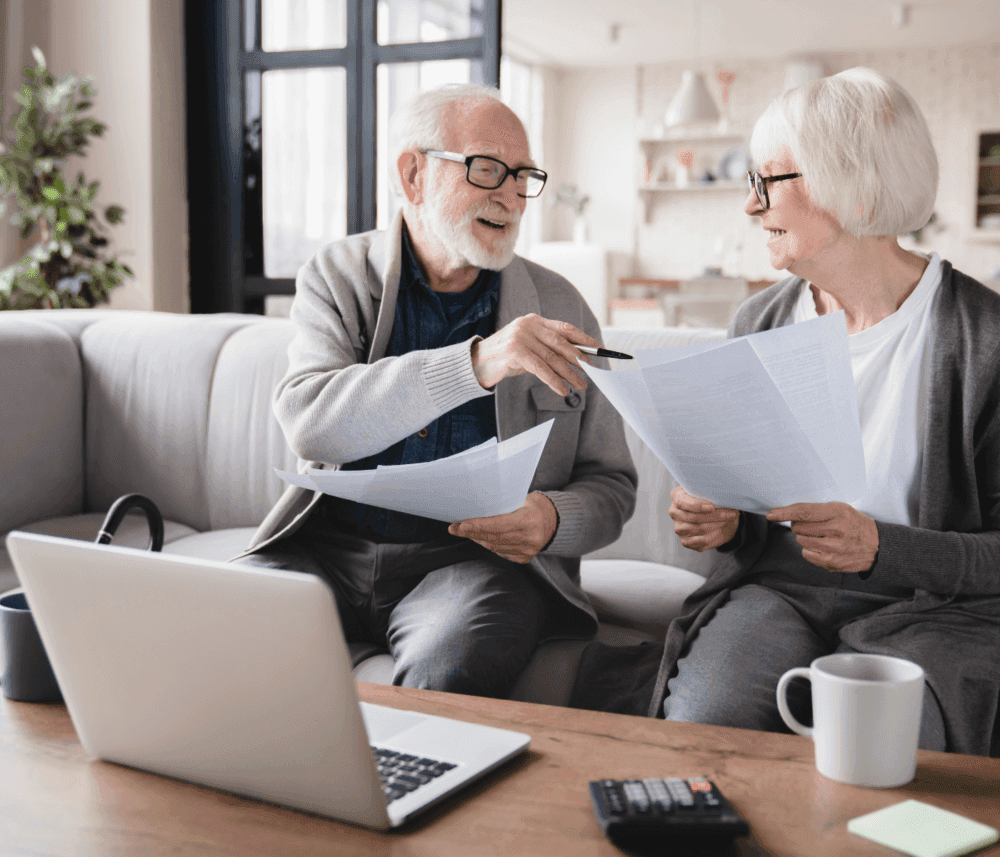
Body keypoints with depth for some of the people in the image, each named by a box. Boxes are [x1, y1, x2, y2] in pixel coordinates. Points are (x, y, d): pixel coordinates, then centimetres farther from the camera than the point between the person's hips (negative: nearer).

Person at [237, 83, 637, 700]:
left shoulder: (558, 307, 8)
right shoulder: (337, 278, 6)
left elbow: (611, 484, 12)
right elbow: (308, 423, -15)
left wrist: (553, 520, -12)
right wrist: (475, 364, -27)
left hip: (479, 557, 0)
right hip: (335, 545, 1)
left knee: (451, 662, -32)